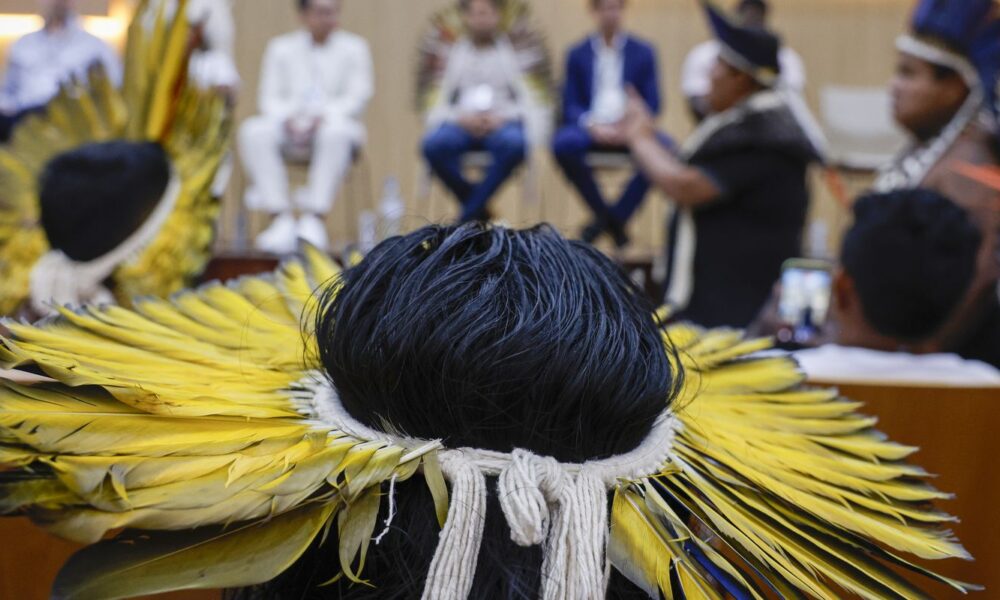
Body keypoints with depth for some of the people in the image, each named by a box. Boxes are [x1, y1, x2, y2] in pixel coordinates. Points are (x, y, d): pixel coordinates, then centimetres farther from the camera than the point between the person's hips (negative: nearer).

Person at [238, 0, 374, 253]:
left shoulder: (354, 48, 10)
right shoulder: (281, 48, 15)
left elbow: (357, 97, -1)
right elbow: (270, 97, 9)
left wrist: (324, 116, -18)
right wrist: (287, 118, -14)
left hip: (334, 123, -2)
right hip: (290, 129, 2)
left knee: (336, 132, -38)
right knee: (254, 131, -29)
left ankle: (314, 218, -37)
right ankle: (282, 220, -33)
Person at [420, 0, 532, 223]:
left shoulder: (510, 52, 16)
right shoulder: (455, 54, 17)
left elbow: (526, 103, 7)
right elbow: (438, 107, 9)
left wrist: (501, 117, -13)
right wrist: (461, 118, -12)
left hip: (501, 123, -1)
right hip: (461, 124, 1)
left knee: (515, 145, -37)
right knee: (433, 145, -33)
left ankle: (468, 216, -25)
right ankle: (480, 211, -16)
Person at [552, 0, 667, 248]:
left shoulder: (643, 52, 9)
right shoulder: (577, 54, 10)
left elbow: (653, 105, 5)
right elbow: (570, 104, 4)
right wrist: (592, 126, -16)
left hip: (630, 129, 0)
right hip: (591, 127, 0)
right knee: (563, 144, -33)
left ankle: (618, 215, -13)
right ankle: (603, 214, -13)